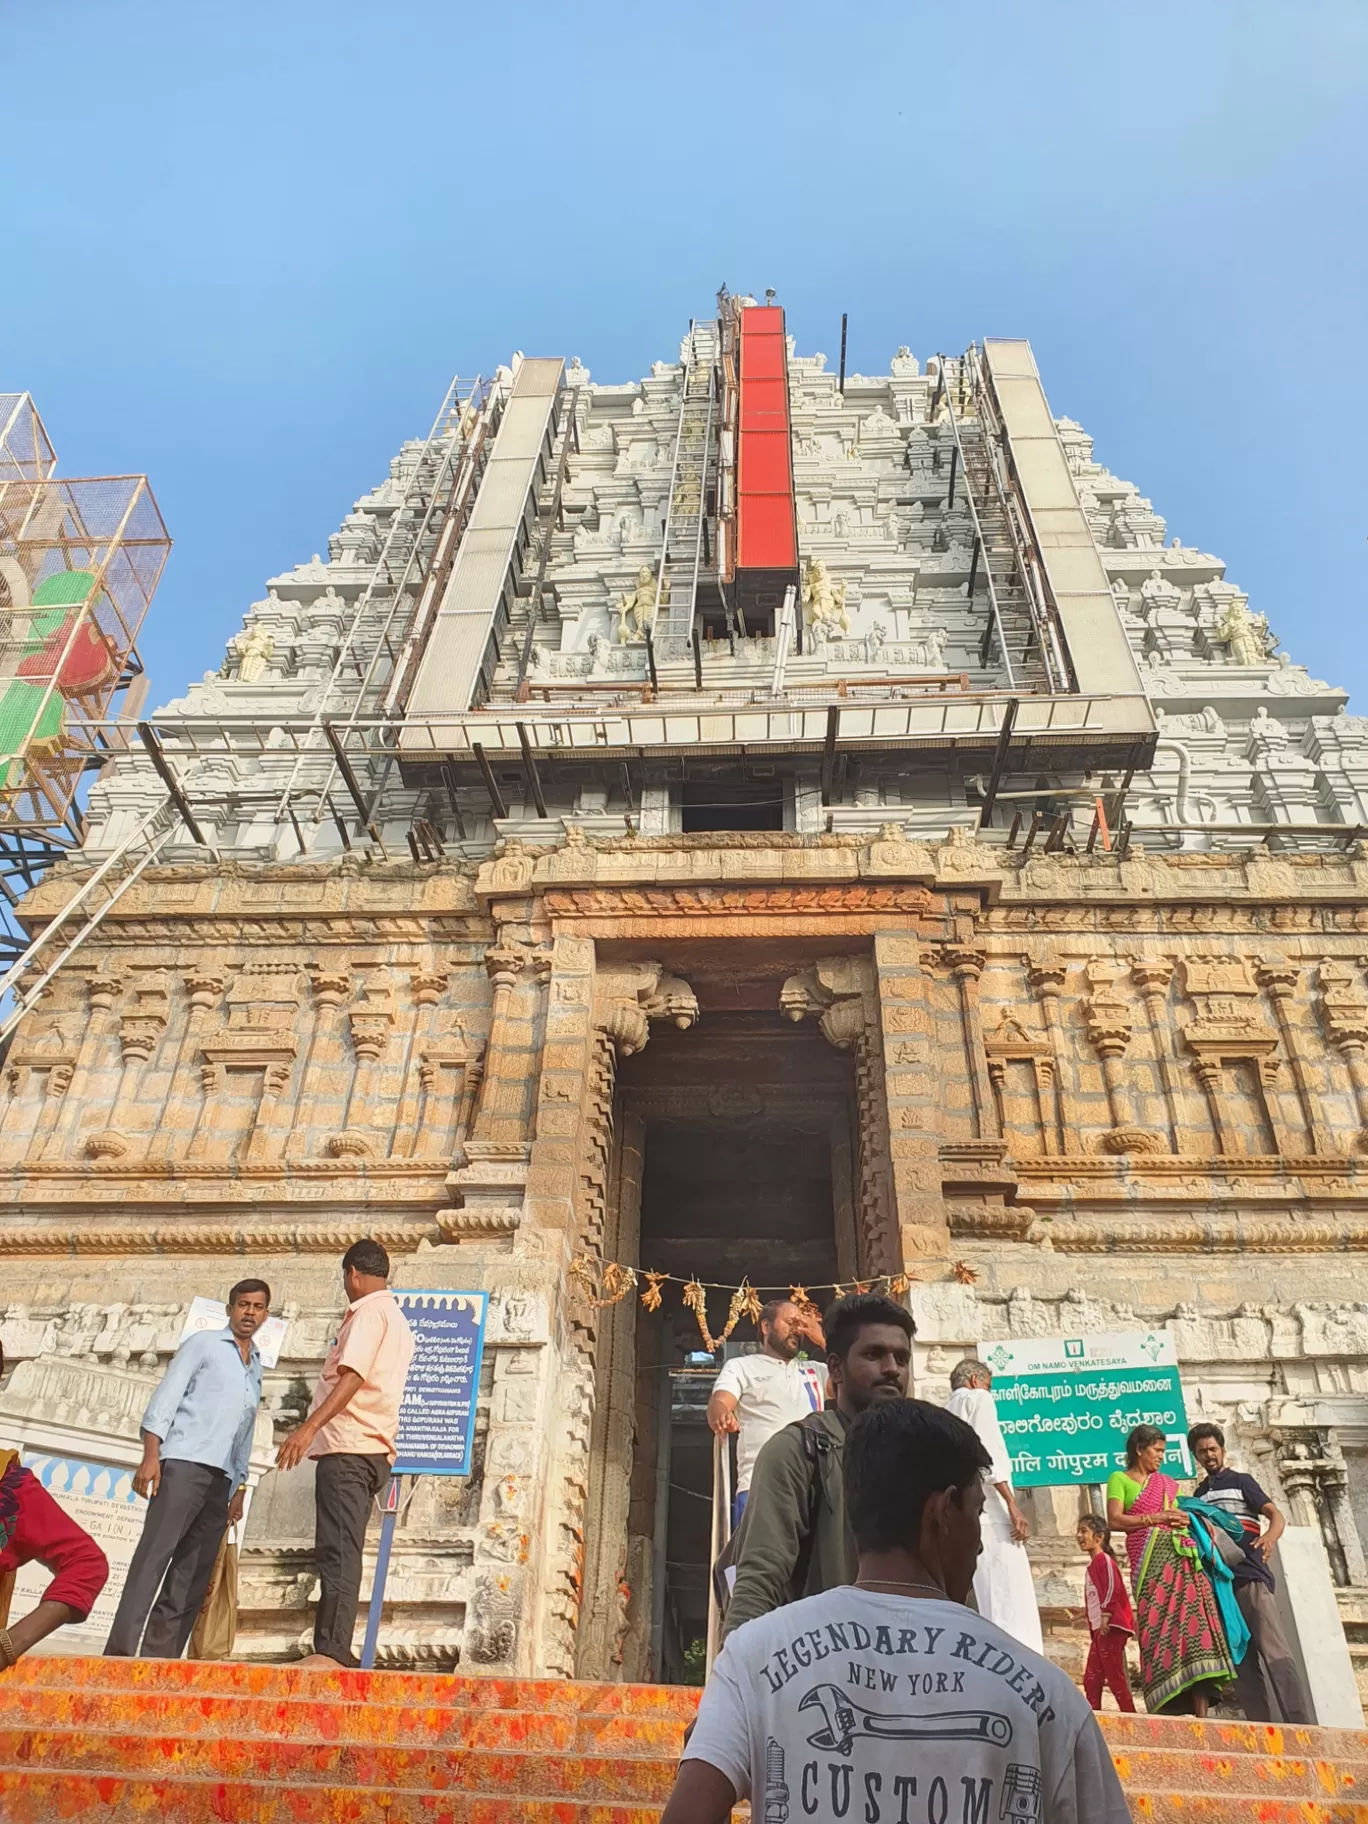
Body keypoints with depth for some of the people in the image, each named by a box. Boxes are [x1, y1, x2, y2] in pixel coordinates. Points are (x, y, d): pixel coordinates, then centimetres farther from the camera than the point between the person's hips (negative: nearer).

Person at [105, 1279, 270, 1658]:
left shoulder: (256, 1367, 21)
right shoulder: (203, 1343, 5)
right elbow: (165, 1399, -4)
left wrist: (240, 1487, 18)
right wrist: (150, 1456, -15)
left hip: (221, 1478, 6)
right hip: (184, 1463, -6)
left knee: (193, 1574, 3)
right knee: (154, 1555, -15)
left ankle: (161, 1656, 6)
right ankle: (122, 1649, -17)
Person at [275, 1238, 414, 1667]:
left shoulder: (369, 1311, -7)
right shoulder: (399, 1321, 23)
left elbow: (352, 1376, -20)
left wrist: (310, 1427, -27)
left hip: (347, 1446, -10)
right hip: (372, 1450, 10)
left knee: (337, 1550, -13)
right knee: (341, 1551, 11)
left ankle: (331, 1651, -17)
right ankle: (336, 1652, 12)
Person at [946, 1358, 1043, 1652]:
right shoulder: (978, 1399, 5)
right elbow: (987, 1451, -10)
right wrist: (1012, 1505, -15)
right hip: (989, 1515, -7)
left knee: (978, 1612, 6)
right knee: (1012, 1610, -11)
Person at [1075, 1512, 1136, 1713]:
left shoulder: (1103, 1559, -9)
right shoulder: (1092, 1565, 20)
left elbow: (1112, 1588, -23)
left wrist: (1106, 1615, -28)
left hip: (1110, 1627, -10)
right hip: (1098, 1629, 10)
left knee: (1115, 1675, -6)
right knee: (1091, 1678, 10)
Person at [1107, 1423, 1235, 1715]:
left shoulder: (1166, 1482, 26)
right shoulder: (1120, 1478, 10)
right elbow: (1114, 1520, -3)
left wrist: (1185, 1520, 2)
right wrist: (1156, 1518, -7)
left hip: (1182, 1554, 5)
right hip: (1151, 1555, -5)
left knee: (1193, 1618, -10)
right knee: (1160, 1624, -13)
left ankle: (1201, 1712, -12)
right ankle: (1165, 1709, -12)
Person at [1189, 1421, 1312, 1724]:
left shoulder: (1241, 1481, 6)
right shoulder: (1198, 1495, 20)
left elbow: (1276, 1515, -7)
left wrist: (1271, 1537, -29)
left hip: (1250, 1577, -5)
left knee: (1274, 1652, -14)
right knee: (1243, 1662, 4)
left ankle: (1303, 1725, -17)